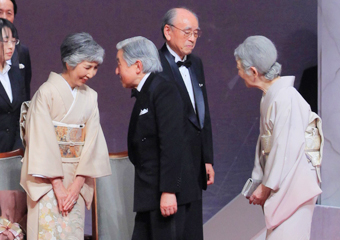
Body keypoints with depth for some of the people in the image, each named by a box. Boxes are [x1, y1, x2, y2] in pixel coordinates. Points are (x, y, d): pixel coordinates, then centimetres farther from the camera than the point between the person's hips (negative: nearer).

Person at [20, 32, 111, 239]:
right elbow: (42, 140, -11)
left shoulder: (90, 96, 7)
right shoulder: (47, 92, -8)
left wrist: (78, 183, -7)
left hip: (77, 180, 5)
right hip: (48, 181, -5)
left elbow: (92, 140, 3)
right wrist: (58, 185, -12)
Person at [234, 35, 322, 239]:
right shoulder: (270, 97, 10)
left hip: (293, 187, -9)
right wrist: (258, 181, 12)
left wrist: (266, 187, -13)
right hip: (280, 187, 9)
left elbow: (286, 149, -20)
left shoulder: (286, 99, -20)